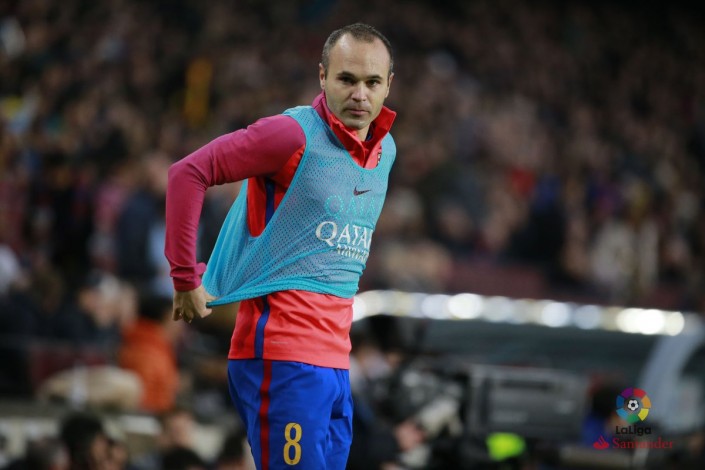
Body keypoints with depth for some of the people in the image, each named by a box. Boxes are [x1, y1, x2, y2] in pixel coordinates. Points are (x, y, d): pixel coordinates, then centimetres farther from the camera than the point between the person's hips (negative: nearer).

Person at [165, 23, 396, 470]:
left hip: (336, 360, 8)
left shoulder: (386, 150, 14)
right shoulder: (295, 133, -9)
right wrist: (187, 279, -11)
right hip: (283, 353, -8)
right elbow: (188, 172, -12)